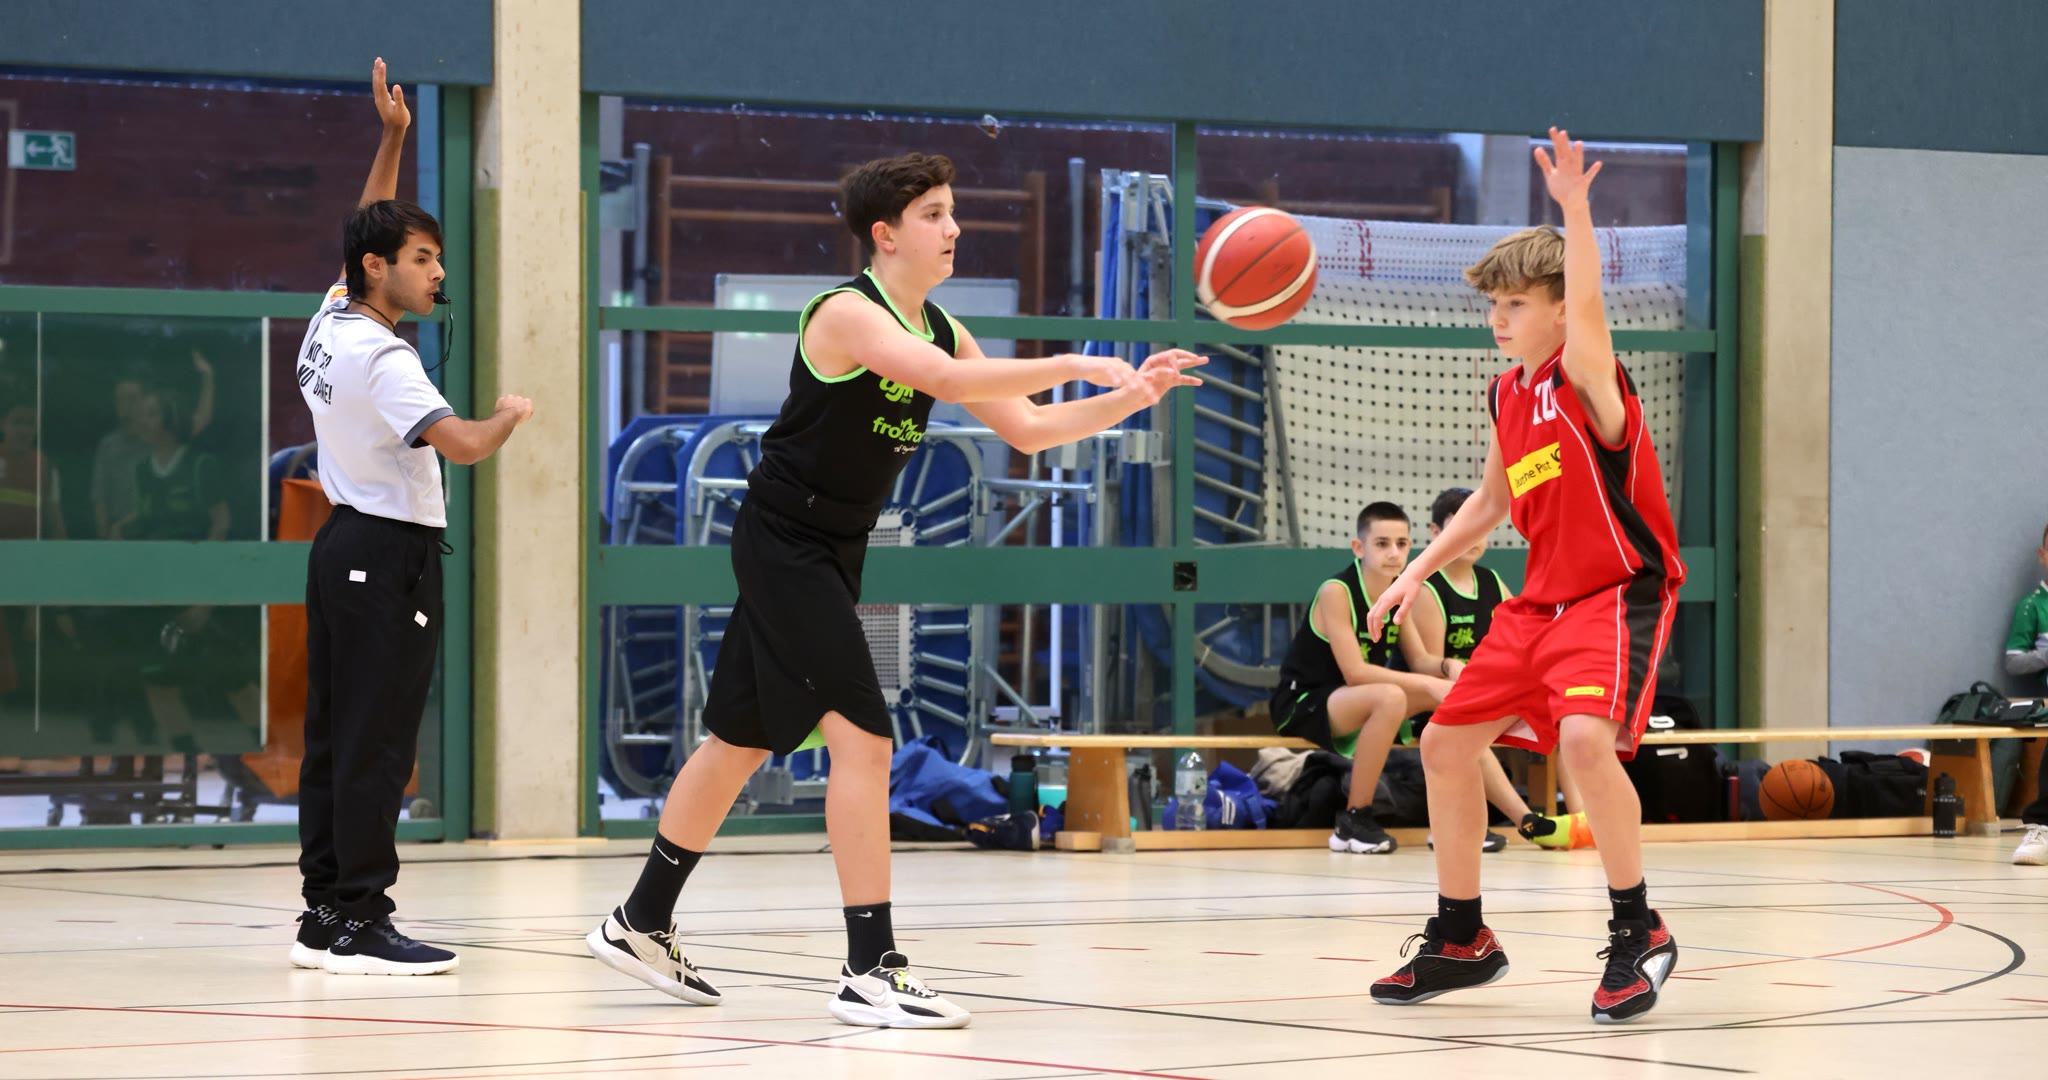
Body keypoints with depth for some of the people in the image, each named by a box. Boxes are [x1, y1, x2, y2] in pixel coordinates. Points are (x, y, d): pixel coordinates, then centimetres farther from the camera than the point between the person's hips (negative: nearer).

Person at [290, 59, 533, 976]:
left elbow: (366, 234, 26)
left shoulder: (329, 324, 8)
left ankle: (324, 915, 11)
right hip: (389, 554, -10)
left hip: (343, 546, 10)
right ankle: (359, 924, -10)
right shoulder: (382, 359, -18)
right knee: (376, 744, -9)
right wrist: (512, 415, -8)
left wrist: (392, 138, 23)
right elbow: (462, 445, -28)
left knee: (334, 737, 9)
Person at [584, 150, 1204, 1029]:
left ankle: (641, 924, 30)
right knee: (864, 736, -15)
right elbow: (946, 379, -35)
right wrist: (1076, 365, -35)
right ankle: (870, 972, -15)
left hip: (829, 554, 9)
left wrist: (1125, 399, -7)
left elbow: (1026, 429, 7)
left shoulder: (940, 329, 8)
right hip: (783, 543, -9)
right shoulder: (847, 314, -19)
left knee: (744, 739, 17)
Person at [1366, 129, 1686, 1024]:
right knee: (1444, 742, 8)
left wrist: (1574, 207, -49)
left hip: (1620, 593, -9)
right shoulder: (1505, 393, 9)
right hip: (1543, 598, 9)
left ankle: (1637, 933, -15)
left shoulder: (1583, 376, -14)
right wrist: (1419, 572, 16)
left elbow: (1587, 308, -37)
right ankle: (1461, 941, 23)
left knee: (1583, 735, -32)